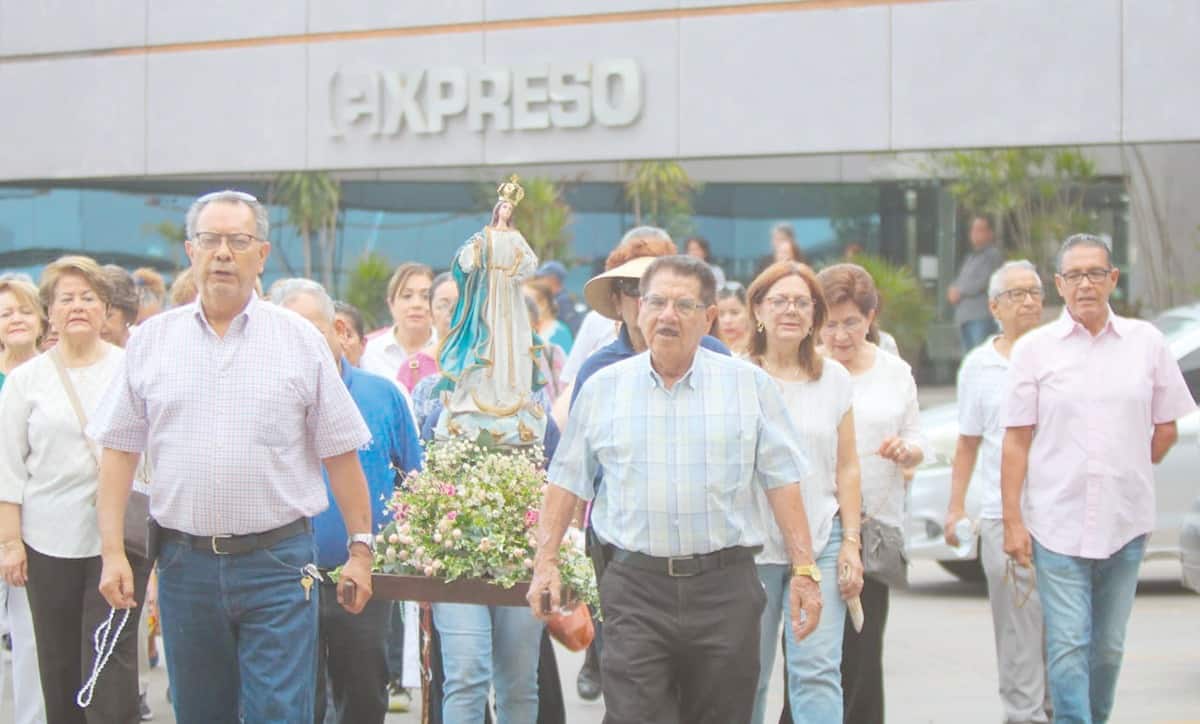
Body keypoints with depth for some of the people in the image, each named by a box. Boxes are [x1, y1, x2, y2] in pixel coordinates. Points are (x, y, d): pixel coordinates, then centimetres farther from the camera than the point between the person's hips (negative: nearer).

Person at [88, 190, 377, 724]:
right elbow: (119, 450, 7)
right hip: (185, 560, 2)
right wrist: (112, 551, -1)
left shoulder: (300, 340, 4)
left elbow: (340, 453, 5)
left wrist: (360, 548, 2)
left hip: (278, 562, -2)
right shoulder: (151, 340, 7)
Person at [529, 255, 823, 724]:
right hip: (634, 585, 0)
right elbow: (568, 481, 12)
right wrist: (546, 562, 4)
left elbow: (782, 482, 4)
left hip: (724, 585, 0)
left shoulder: (750, 385, 6)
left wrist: (804, 571, -2)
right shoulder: (603, 388, 9)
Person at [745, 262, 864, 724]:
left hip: (821, 542, 1)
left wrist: (851, 542, 4)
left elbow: (846, 468, 11)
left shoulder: (835, 379, 9)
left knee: (817, 669, -7)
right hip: (752, 544, -1)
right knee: (748, 674, 2)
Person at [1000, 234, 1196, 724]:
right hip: (1057, 523, -2)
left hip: (1125, 523, 2)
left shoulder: (1146, 342, 6)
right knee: (1068, 646, -8)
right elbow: (1016, 443, 0)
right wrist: (1012, 521, -5)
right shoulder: (1035, 349, 2)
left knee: (1109, 646, 10)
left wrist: (1125, 476, 7)